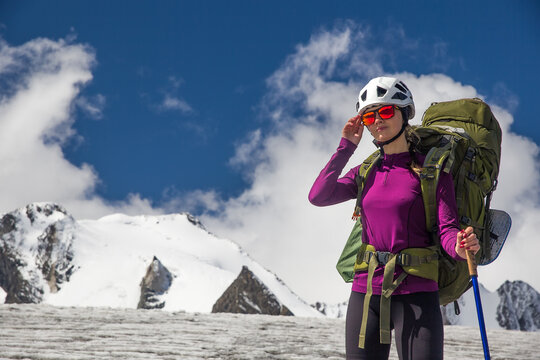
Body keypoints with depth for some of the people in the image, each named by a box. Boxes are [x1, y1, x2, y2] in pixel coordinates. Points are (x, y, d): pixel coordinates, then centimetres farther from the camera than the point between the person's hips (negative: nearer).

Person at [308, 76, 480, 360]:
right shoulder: (366, 172, 13)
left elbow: (447, 228, -7)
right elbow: (318, 196, -1)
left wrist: (460, 247, -30)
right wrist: (346, 147, 3)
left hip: (415, 294, -4)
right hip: (365, 292, 4)